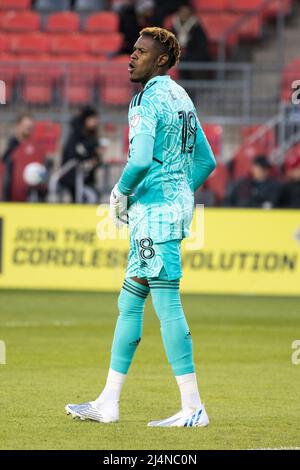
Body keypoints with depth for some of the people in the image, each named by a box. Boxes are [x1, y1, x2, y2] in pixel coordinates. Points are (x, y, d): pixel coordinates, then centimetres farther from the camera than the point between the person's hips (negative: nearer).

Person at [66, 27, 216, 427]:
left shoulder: (148, 100, -13)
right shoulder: (181, 98, 15)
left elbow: (141, 161, -25)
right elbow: (206, 161, 20)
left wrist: (120, 193, -8)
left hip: (154, 209, -10)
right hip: (177, 205, 10)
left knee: (167, 305, -10)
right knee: (129, 302, 14)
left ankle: (193, 407, -11)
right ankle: (108, 402, 18)